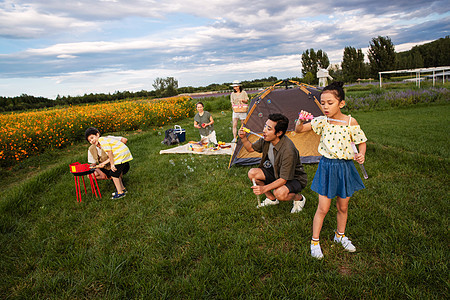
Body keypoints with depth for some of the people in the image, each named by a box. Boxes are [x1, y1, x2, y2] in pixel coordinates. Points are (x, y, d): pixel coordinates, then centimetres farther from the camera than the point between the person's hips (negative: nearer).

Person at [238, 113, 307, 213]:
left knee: (280, 193, -36)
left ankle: (299, 198, 0)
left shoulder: (288, 150, -36)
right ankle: (271, 199, 9)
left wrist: (265, 188, -39)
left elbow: (284, 179, -31)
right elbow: (251, 148, 5)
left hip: (294, 178, -7)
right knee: (252, 173, -12)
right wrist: (243, 138, -15)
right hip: (276, 173, 7)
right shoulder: (266, 139, -13)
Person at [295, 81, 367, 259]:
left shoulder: (350, 122, -9)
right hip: (327, 167, 0)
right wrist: (301, 121, -25)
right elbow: (298, 130, -3)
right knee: (323, 208, 3)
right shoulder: (321, 121, -6)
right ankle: (315, 241, 21)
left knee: (343, 207, 16)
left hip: (345, 168, 1)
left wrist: (361, 154, -19)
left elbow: (361, 142, 2)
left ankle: (340, 236, 41)